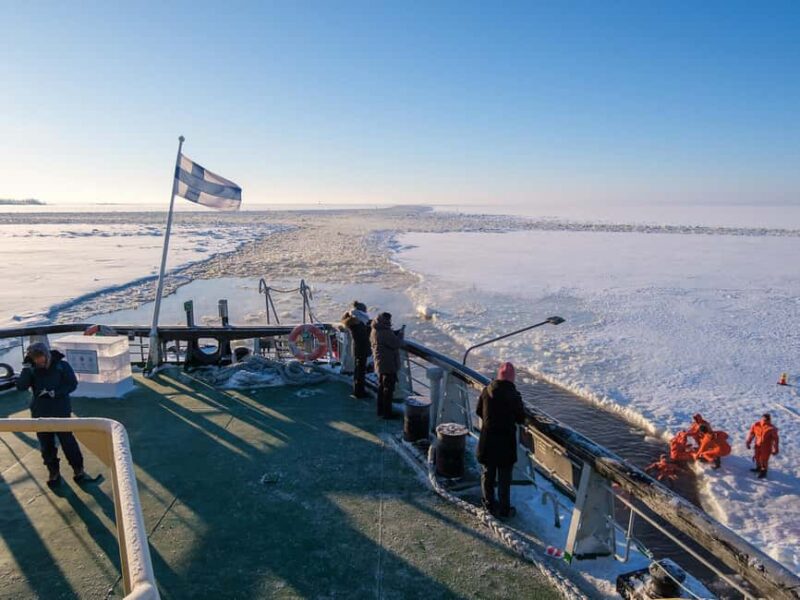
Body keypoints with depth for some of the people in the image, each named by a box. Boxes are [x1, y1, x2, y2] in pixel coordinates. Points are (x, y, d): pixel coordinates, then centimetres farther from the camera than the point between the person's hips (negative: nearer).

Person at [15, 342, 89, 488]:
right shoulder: (32, 370, -2)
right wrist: (26, 367, -22)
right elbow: (21, 387, -14)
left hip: (61, 411, -3)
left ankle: (78, 470, 16)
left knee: (68, 442, 1)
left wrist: (55, 393, -21)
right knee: (46, 445, 12)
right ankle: (53, 471, 29)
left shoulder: (62, 365, -8)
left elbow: (72, 384, -9)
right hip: (40, 413, 3)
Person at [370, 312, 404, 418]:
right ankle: (387, 413, 6)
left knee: (381, 387, 19)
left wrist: (397, 332, 4)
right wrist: (402, 332, -11)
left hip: (380, 364, 10)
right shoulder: (385, 333, -24)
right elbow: (397, 344, -24)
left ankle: (381, 410, 29)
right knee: (388, 389, -1)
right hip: (388, 365, -10)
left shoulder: (374, 331, 6)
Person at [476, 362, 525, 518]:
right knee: (504, 477, 10)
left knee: (487, 473, 17)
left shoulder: (487, 391, -6)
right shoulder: (514, 395, -15)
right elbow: (521, 418, -6)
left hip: (487, 439, 3)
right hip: (506, 441, -3)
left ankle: (489, 504, 29)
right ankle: (504, 509, 18)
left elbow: (479, 412, 5)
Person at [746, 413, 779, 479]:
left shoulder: (772, 429, -23)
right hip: (758, 445, 5)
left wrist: (775, 449, -9)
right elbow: (751, 434, 2)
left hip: (766, 447, -5)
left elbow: (775, 439, -13)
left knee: (764, 459, 8)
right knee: (757, 457, 22)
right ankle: (758, 468, 46)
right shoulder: (755, 425, -13)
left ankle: (764, 471, 32)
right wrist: (748, 443, 7)